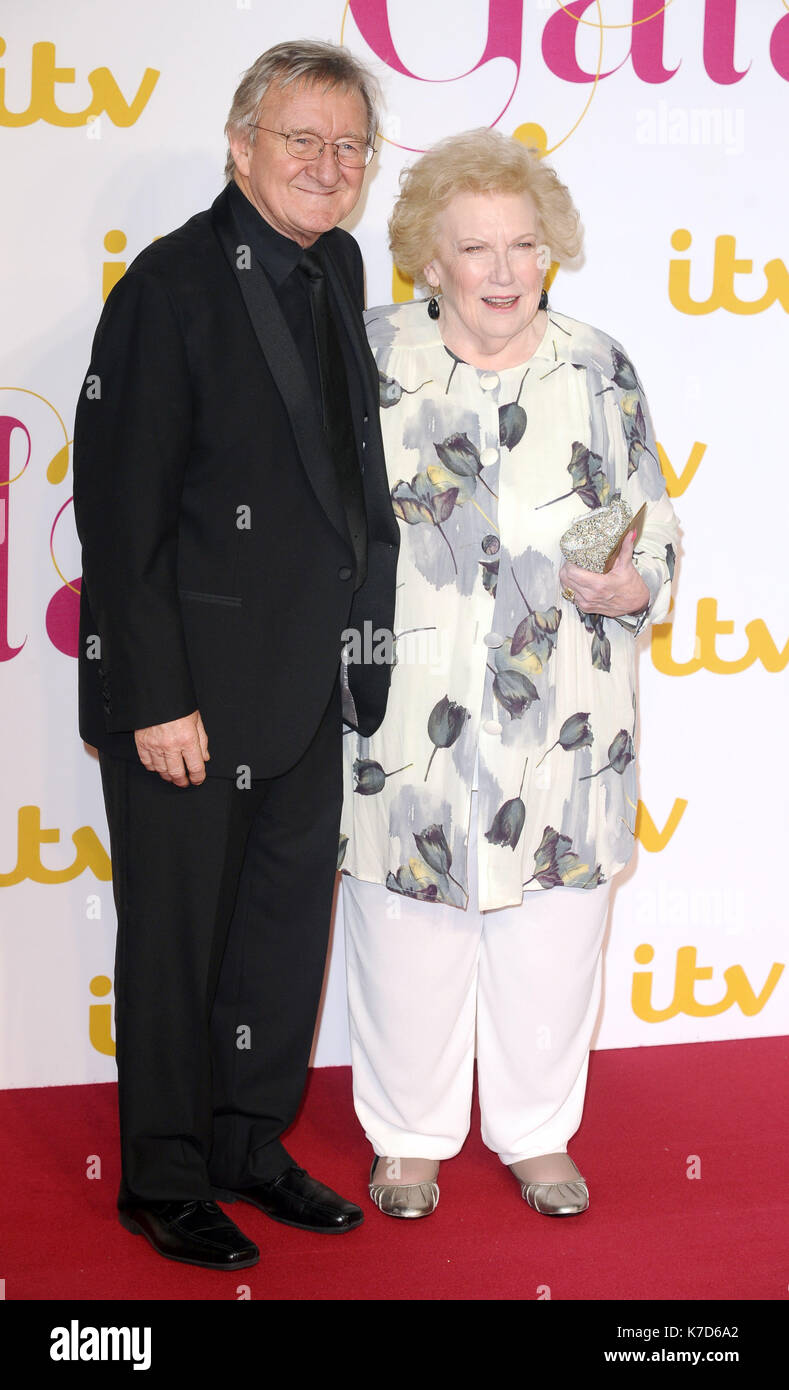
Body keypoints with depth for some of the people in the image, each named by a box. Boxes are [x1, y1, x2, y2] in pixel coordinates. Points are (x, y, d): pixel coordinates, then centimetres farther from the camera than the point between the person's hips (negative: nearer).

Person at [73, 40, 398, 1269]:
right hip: (188, 690, -7)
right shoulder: (176, 282, -14)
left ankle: (250, 1144, 34)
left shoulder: (337, 269, 8)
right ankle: (164, 1178, 25)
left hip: (310, 688, 7)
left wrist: (358, 649, 11)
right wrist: (157, 698, -19)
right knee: (176, 936, 7)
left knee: (288, 925, 16)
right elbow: (119, 507, -16)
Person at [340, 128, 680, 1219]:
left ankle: (538, 1133, 30)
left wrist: (631, 588, -12)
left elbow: (659, 533, 9)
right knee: (409, 936, 7)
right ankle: (409, 1138, 28)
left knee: (551, 934, 10)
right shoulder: (372, 356, 0)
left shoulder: (600, 371, 4)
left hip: (564, 729, 1)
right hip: (406, 720, -1)